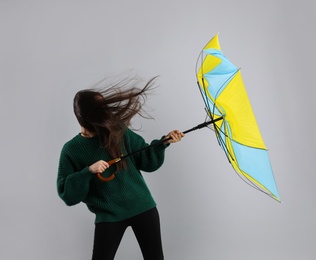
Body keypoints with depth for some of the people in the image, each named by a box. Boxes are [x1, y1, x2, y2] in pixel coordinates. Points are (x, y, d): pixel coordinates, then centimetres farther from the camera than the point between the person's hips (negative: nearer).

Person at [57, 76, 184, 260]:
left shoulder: (119, 131, -4)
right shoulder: (72, 150, -8)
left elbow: (147, 162, 3)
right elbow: (67, 194, -11)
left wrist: (164, 143, -13)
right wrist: (88, 172, -25)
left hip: (143, 207, 2)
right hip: (108, 216, -2)